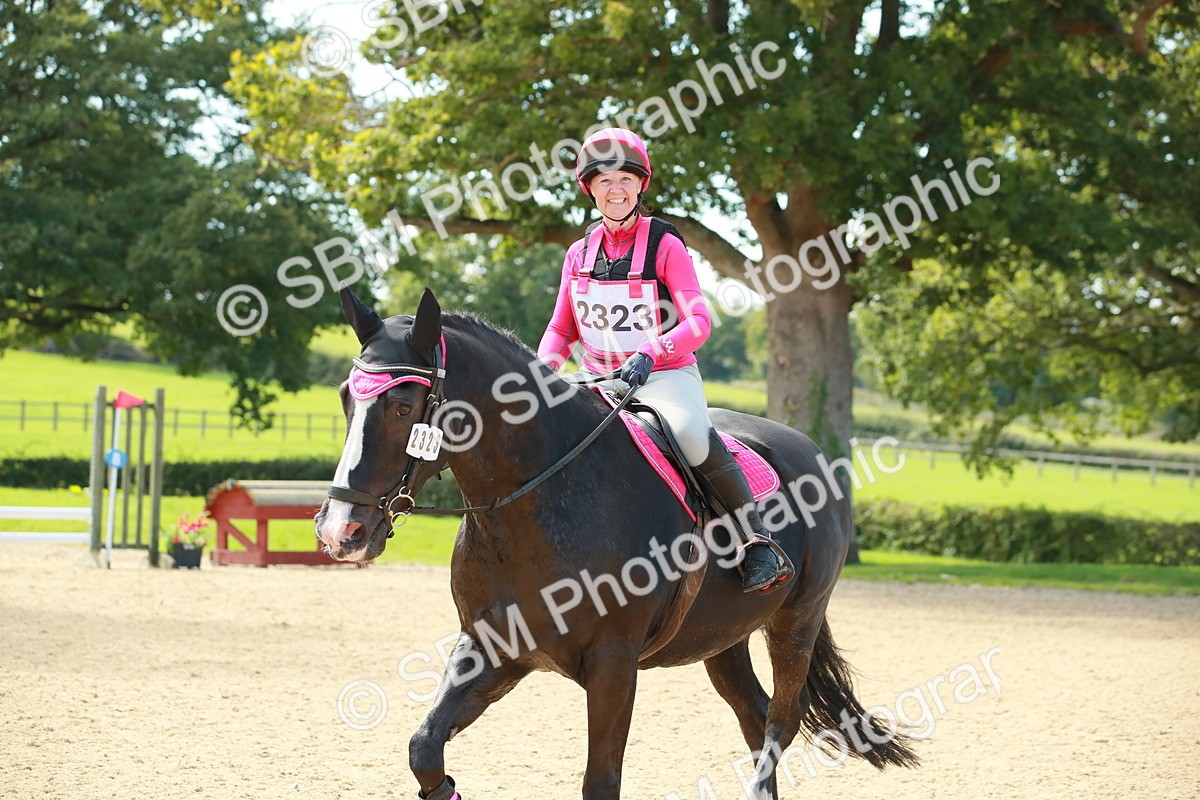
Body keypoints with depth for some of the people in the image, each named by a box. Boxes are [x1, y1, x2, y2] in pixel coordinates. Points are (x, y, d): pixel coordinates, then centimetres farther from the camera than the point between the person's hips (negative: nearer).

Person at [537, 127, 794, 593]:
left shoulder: (664, 245, -4)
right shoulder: (580, 254, 10)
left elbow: (698, 322, -12)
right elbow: (561, 330, 13)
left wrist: (649, 354, -29)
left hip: (664, 375, -5)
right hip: (598, 379, 5)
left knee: (692, 436, -36)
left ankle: (756, 541, -23)